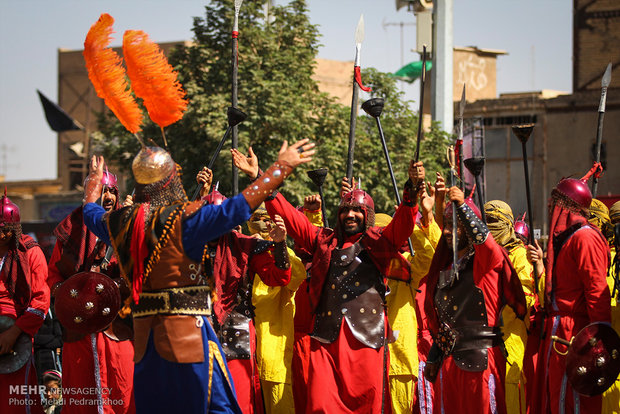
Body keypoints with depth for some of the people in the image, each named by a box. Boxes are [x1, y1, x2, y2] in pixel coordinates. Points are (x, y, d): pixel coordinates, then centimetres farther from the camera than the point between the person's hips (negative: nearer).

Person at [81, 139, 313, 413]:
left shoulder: (120, 222, 3)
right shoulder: (183, 218, -14)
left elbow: (90, 212, 25)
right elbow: (237, 208, -18)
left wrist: (95, 179, 46)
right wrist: (282, 166, -11)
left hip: (144, 335, 6)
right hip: (186, 327, -6)